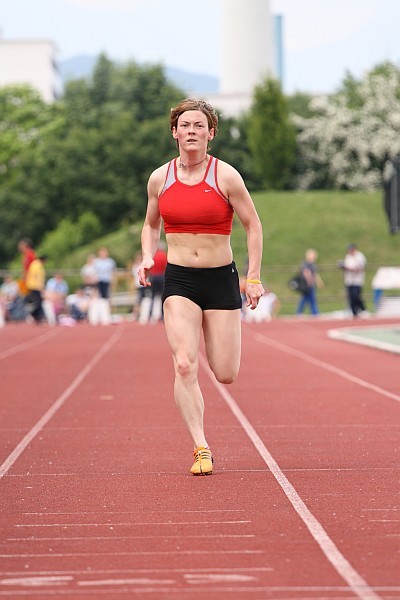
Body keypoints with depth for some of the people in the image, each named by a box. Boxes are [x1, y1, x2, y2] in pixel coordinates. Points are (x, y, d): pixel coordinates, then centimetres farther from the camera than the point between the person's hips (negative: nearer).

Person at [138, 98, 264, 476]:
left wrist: (253, 278, -2)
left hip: (221, 278, -1)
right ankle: (201, 449, -11)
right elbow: (151, 225, 19)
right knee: (185, 366, -16)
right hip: (178, 279, 1)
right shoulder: (159, 179, 3)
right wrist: (147, 259, 0)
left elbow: (253, 225, 2)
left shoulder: (226, 176, -6)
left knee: (225, 375, 1)